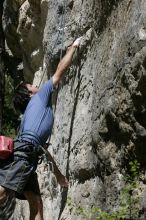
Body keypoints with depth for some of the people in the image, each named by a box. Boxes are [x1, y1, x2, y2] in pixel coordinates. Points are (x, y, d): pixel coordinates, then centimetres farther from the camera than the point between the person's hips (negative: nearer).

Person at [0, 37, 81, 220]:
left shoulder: (35, 111, 37)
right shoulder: (40, 98, 16)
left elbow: (42, 147, 38)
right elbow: (60, 70, 18)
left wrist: (58, 174, 40)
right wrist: (74, 46, 32)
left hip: (27, 158, 10)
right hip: (22, 153, -10)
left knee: (36, 205, 3)